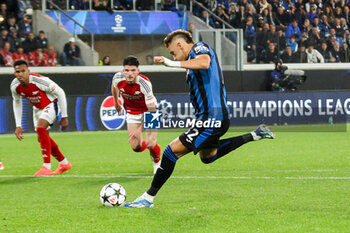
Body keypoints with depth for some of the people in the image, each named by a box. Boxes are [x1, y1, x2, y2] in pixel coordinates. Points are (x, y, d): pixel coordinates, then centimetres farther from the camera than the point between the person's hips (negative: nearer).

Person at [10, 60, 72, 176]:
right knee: (42, 138, 10)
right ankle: (64, 163, 33)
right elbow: (17, 103, 3)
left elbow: (60, 93, -21)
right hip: (37, 108, 7)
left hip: (50, 105, -7)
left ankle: (47, 167, -26)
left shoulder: (40, 81, -34)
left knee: (40, 128, -29)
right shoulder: (15, 86, -17)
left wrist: (64, 117, -18)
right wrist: (18, 125, -1)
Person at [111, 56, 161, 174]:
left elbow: (151, 110, -33)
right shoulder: (118, 78, -24)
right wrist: (116, 103, 20)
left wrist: (139, 130, -39)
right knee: (136, 147, -4)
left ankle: (157, 162, 23)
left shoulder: (144, 83, -35)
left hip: (147, 110, -3)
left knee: (150, 144, -13)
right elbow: (114, 87, 5)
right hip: (132, 112, 3)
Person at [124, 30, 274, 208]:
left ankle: (148, 198, -8)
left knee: (173, 151, -12)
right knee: (207, 156, 31)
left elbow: (204, 63, -35)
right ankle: (254, 136, 27)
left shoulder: (199, 48, -11)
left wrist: (173, 63, -43)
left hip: (212, 117, -11)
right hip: (216, 118, 11)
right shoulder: (194, 56, 20)